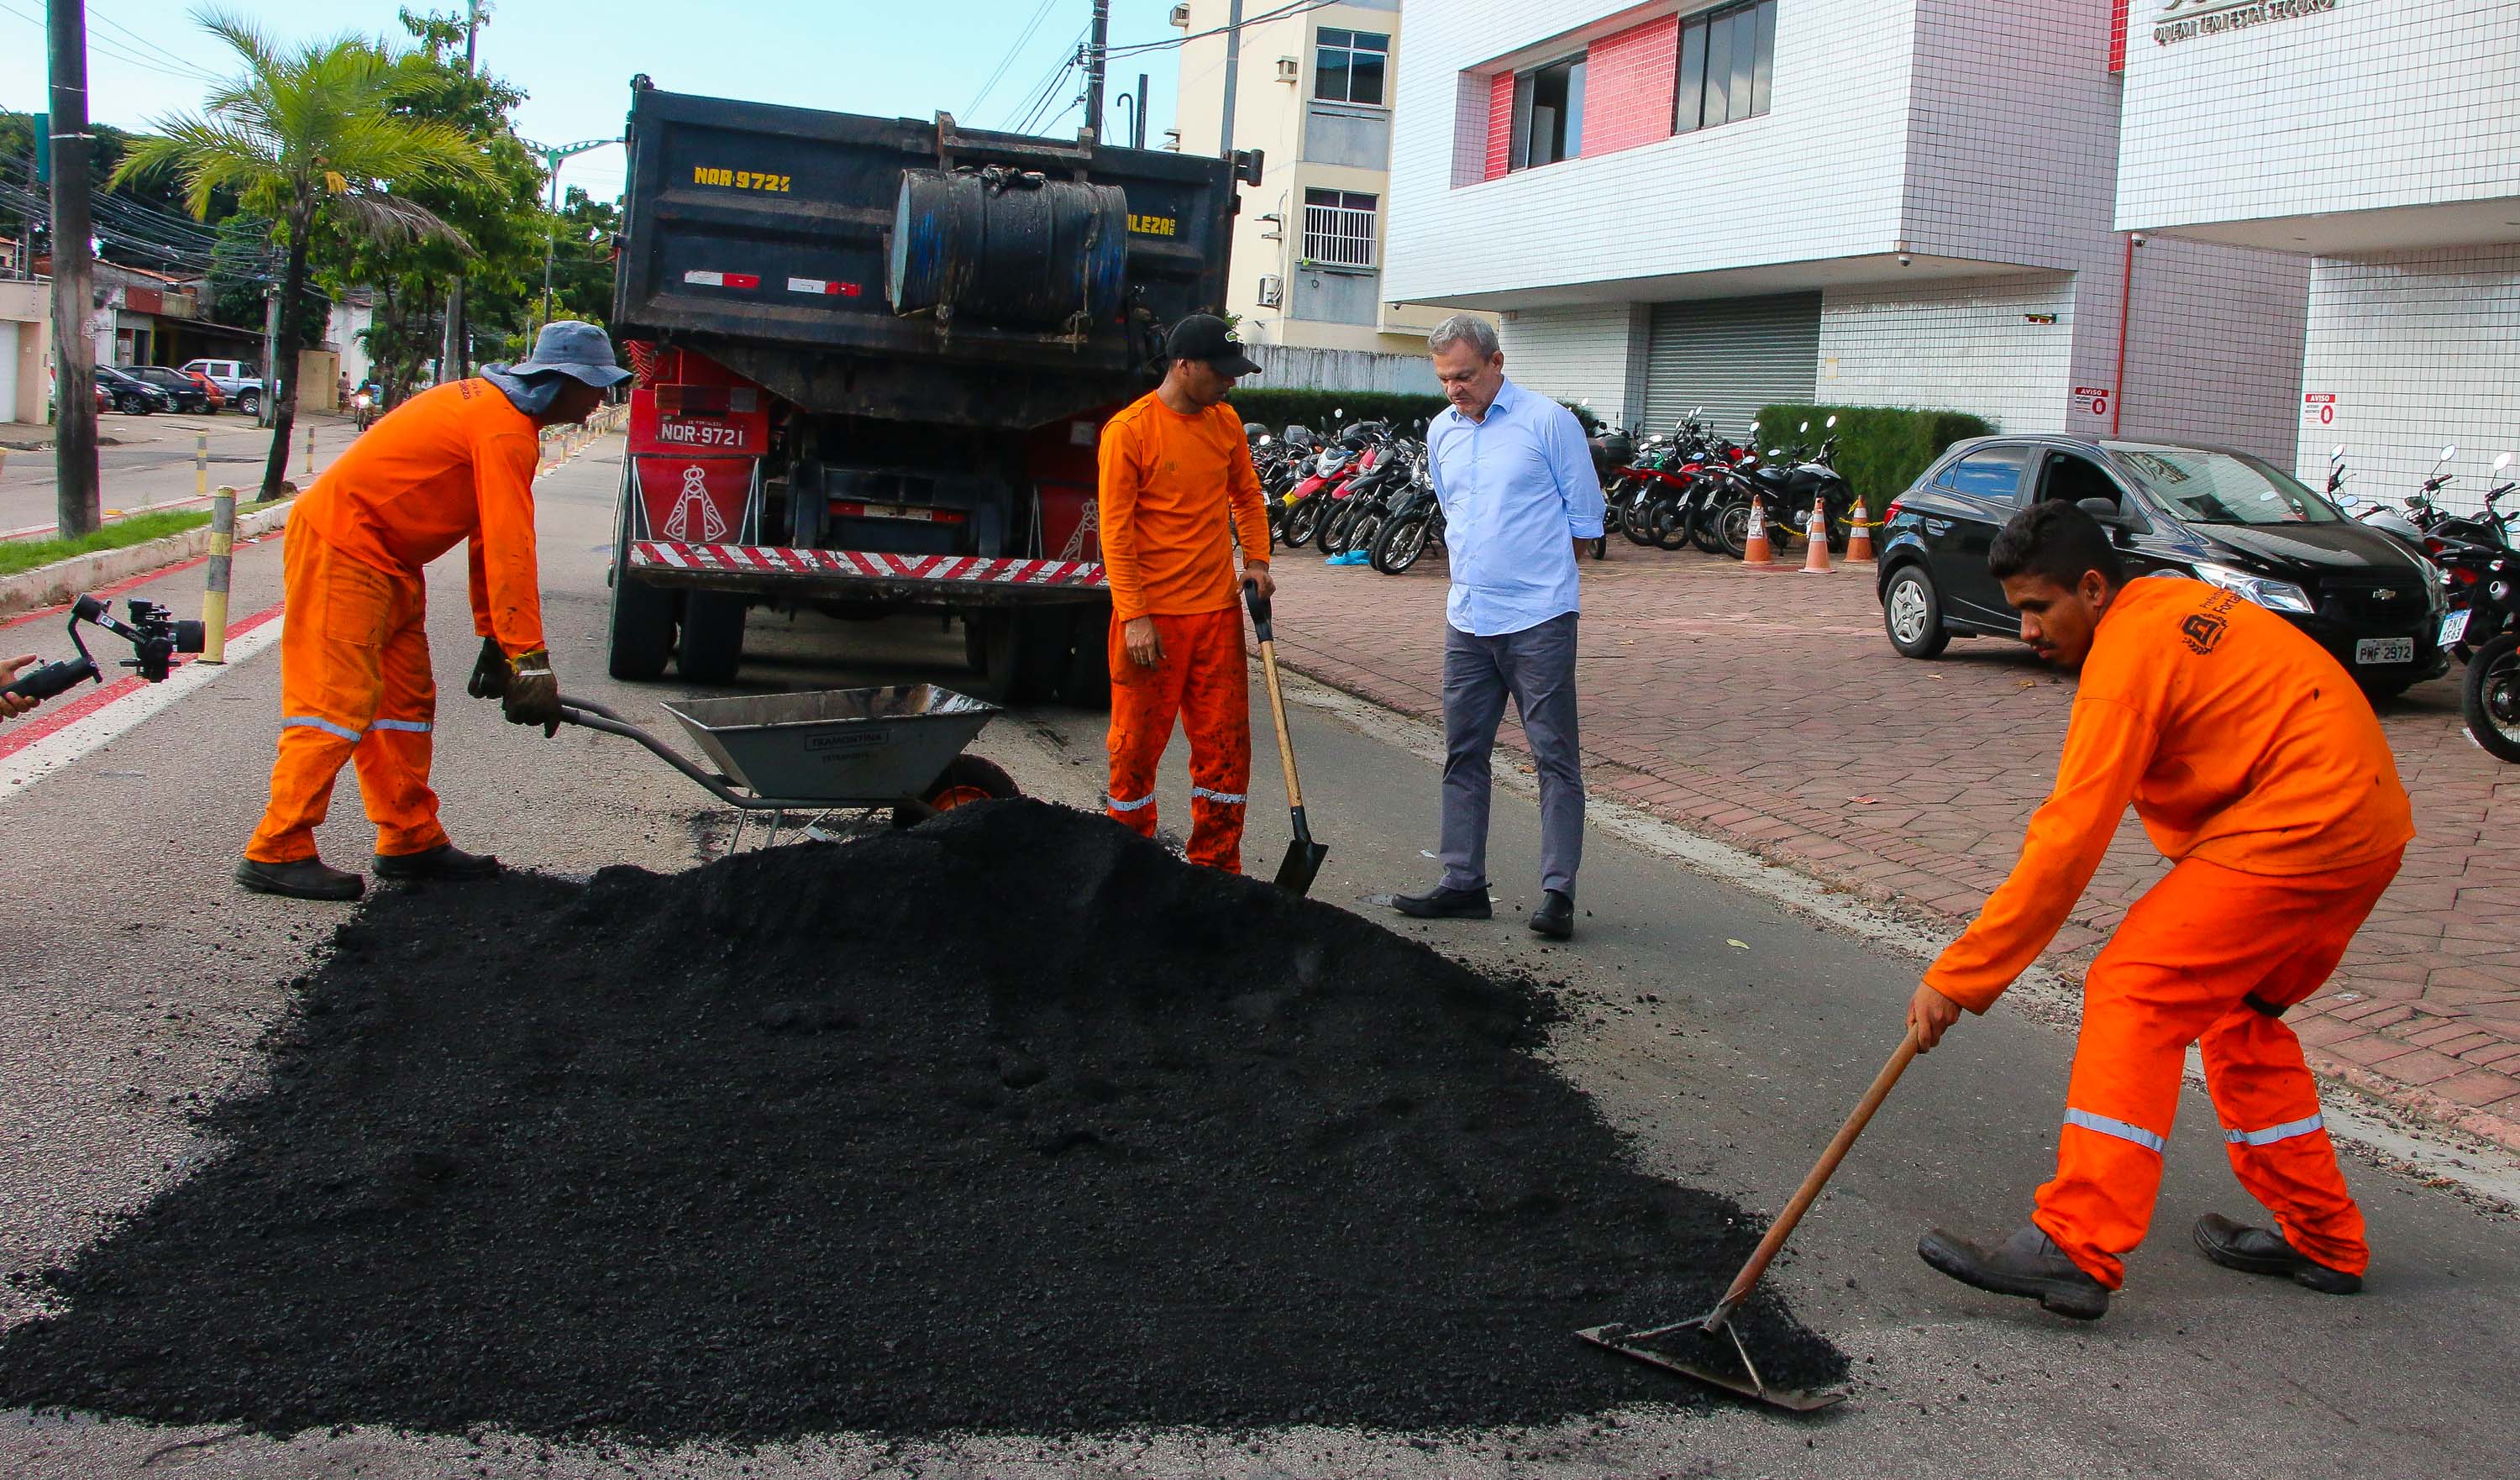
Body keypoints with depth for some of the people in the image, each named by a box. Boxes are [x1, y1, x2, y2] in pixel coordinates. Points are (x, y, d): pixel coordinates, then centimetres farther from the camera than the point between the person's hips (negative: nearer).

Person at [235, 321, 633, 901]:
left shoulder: (497, 406, 14)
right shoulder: (505, 427, -19)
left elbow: (491, 538, 16)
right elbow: (509, 550, -24)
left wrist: (494, 636, 16)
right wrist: (527, 656, -24)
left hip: (384, 559, 11)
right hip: (340, 547, -11)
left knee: (406, 698, 11)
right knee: (338, 699, -12)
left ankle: (411, 842, 17)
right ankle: (278, 853, -9)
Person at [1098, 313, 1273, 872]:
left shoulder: (1225, 421, 7)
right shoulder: (1130, 430, -10)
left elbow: (1247, 495, 22)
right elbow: (1115, 529, -10)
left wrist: (1256, 560, 7)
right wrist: (1134, 616, -14)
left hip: (1217, 610, 5)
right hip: (1152, 616, -5)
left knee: (1225, 742, 6)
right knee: (1137, 742, 5)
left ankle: (1216, 868, 16)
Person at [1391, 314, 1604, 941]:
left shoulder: (1548, 421, -5)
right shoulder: (1441, 431, 12)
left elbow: (1584, 519, -1)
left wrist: (1534, 569, 4)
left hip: (1539, 619, -6)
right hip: (1467, 619, 6)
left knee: (1555, 756, -2)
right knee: (1463, 754, 9)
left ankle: (1558, 891, 0)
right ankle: (1463, 884, 17)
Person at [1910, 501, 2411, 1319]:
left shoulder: (2130, 651, -15)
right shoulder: (2173, 602, 14)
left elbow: (2068, 843, -20)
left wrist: (1958, 977, -18)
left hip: (2296, 830, -10)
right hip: (2365, 822, 10)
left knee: (2133, 991, -13)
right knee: (2235, 1011, 20)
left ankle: (2077, 1248, -19)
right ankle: (2324, 1240, 29)